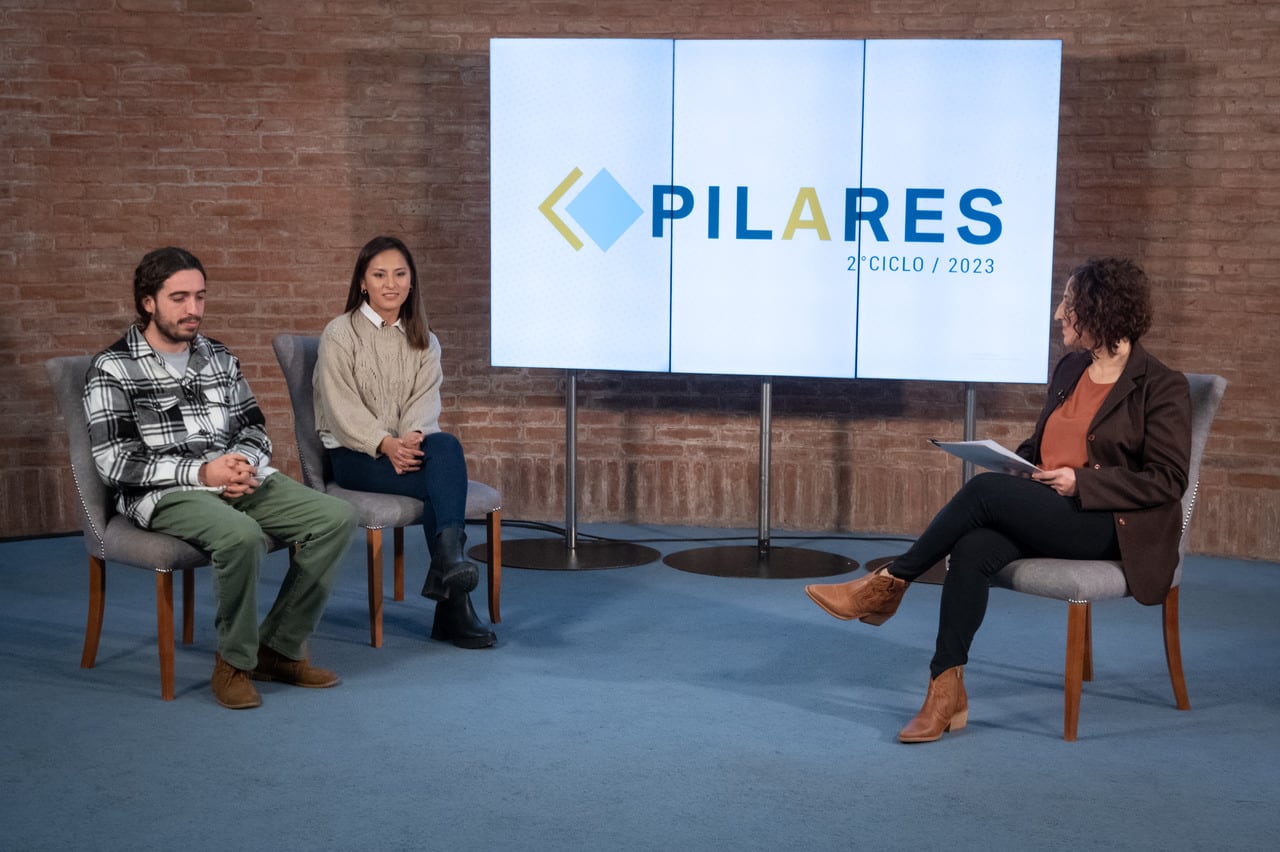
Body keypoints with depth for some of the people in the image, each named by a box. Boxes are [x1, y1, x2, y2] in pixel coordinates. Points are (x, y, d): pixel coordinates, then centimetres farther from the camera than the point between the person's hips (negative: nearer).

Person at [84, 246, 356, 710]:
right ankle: (234, 662, -13)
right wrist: (201, 472, -19)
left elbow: (254, 429, 19)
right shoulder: (113, 368, -2)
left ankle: (280, 649, -6)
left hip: (239, 480, 6)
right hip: (165, 494, -6)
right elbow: (114, 462, -10)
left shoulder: (218, 357, 17)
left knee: (336, 517, -16)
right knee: (242, 535, -38)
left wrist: (244, 462, -7)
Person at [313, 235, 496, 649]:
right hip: (353, 454, -4)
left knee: (445, 446, -34)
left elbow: (426, 400, 2)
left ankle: (448, 560, -45)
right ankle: (454, 603, -37)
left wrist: (414, 437, -22)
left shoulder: (423, 341, 16)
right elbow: (341, 406, -10)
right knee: (444, 479, -31)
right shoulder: (340, 334, 1)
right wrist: (385, 444, -26)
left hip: (410, 447, 4)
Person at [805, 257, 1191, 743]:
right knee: (972, 550, -26)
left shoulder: (1162, 388, -6)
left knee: (984, 490, -27)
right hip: (1044, 515, 7)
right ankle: (947, 692, -24)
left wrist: (1081, 481, -17)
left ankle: (889, 584, -13)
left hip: (1113, 528, -6)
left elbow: (1168, 481, -10)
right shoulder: (1070, 369, 15)